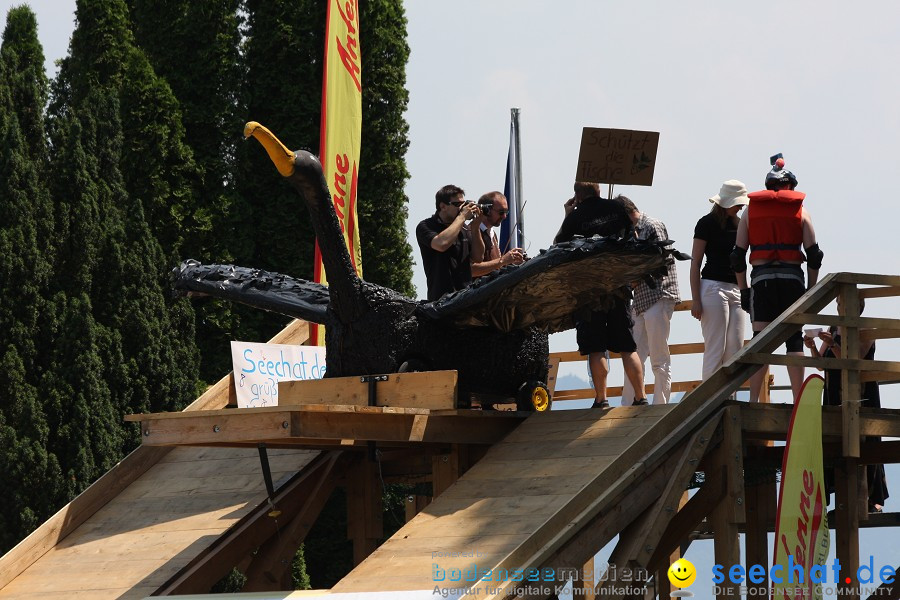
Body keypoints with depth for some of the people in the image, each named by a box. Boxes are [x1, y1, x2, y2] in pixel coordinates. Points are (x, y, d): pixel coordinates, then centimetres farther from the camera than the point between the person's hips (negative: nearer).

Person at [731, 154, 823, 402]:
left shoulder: (751, 209, 11)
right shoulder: (799, 209, 8)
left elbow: (738, 256, 7)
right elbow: (813, 255, 3)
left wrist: (743, 290, 12)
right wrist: (812, 290, 9)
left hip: (761, 279, 1)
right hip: (792, 278, -1)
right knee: (794, 339, 1)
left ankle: (754, 400, -8)